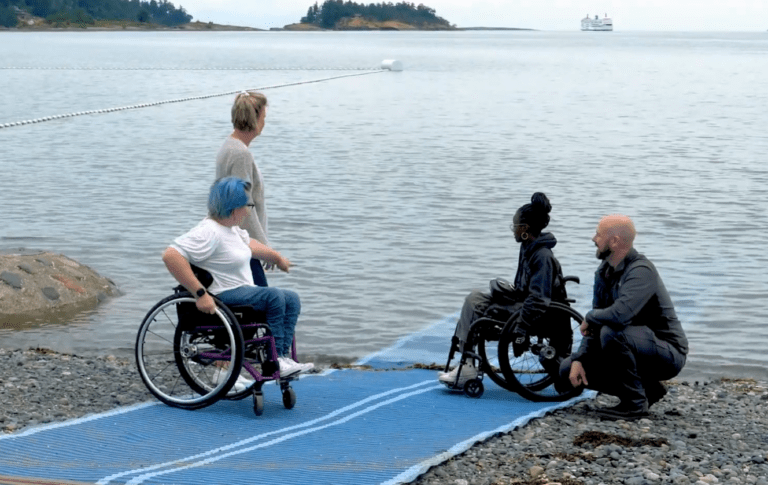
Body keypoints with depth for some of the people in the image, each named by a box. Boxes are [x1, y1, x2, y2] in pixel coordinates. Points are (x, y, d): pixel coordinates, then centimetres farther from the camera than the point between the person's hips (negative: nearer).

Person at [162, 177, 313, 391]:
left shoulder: (230, 227, 14)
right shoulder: (209, 232, -20)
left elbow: (248, 244, 36)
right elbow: (171, 255, -31)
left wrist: (277, 258, 49)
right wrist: (200, 293, -33)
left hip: (244, 292, 11)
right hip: (224, 297, -11)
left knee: (292, 299, 2)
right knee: (274, 297, -24)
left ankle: (283, 357, -6)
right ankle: (276, 361, -15)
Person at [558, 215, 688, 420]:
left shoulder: (641, 271, -23)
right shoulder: (604, 272, 6)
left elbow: (619, 315, -39)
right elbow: (594, 326, 9)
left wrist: (589, 318, -18)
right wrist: (579, 359, -5)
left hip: (668, 355, -9)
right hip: (634, 350, 9)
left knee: (611, 332, -36)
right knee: (567, 370, 3)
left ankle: (635, 403, -18)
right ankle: (647, 389, 9)